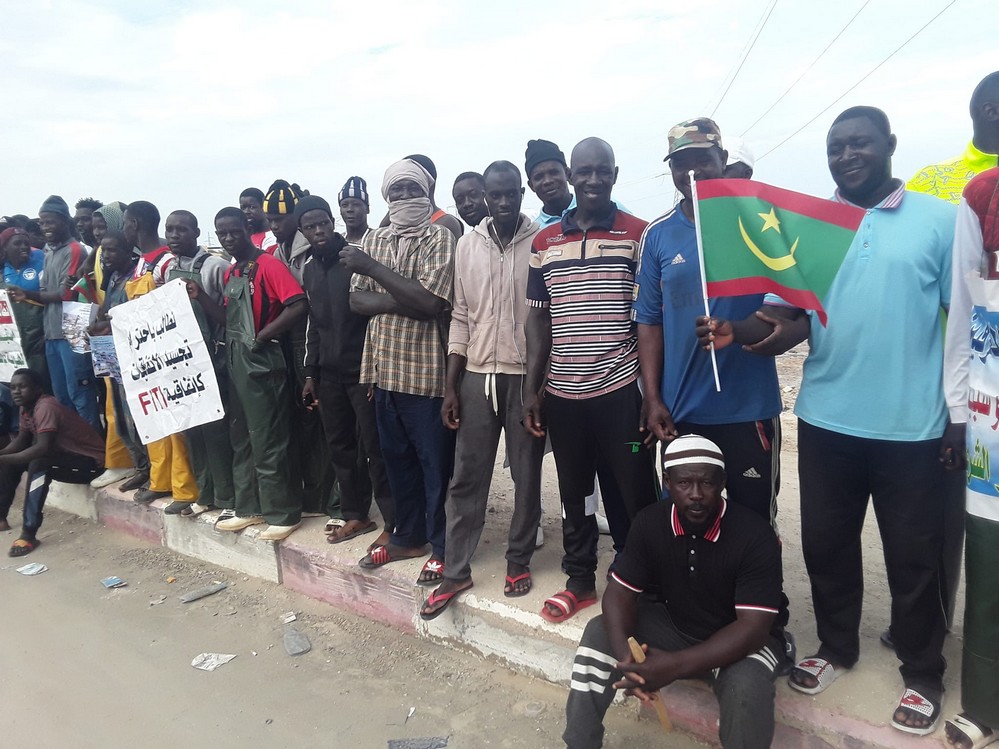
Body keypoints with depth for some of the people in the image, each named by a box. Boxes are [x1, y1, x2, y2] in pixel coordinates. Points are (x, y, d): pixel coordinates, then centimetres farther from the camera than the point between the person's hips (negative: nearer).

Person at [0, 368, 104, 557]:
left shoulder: (46, 406, -24)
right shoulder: (26, 407, 5)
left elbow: (43, 448, -32)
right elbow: (21, 441, 11)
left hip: (91, 461, -10)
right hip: (66, 455, 10)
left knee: (38, 465, -32)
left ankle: (29, 534, -29)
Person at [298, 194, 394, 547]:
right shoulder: (310, 269, 13)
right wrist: (310, 372, 14)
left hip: (362, 369, -6)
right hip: (328, 372, 6)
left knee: (374, 448, -3)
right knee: (340, 447, 11)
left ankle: (393, 523, 6)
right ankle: (356, 515, 23)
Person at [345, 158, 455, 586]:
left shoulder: (439, 238, -6)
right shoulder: (374, 241, 12)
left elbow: (430, 302, -18)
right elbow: (357, 300, 3)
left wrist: (373, 269, -16)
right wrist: (406, 299, -12)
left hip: (425, 371, -6)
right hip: (385, 368, 6)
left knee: (435, 463, 4)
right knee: (397, 458, 16)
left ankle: (442, 546, 19)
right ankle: (408, 536, 33)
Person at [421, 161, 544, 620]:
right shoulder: (467, 244, 6)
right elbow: (460, 318, 7)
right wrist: (450, 386, 4)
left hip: (526, 375, -3)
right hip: (476, 375, 3)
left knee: (526, 476, 10)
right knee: (466, 478, 7)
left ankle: (519, 560, 27)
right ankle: (456, 571, 19)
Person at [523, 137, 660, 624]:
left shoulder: (639, 235, -2)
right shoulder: (544, 242, 8)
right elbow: (539, 319, 10)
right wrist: (532, 389, 6)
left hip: (620, 391, -3)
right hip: (563, 394, 4)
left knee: (633, 495, 6)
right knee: (573, 493, 15)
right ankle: (580, 580, 31)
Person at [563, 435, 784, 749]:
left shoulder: (754, 535, -25)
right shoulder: (649, 522, -13)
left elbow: (754, 626, -28)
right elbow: (620, 591, -11)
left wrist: (676, 665, -40)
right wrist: (624, 652, -33)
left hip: (739, 639, -3)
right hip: (671, 624, 4)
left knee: (746, 688, -35)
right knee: (599, 634, -17)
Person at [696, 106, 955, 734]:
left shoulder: (939, 219, 0)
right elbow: (789, 323, 0)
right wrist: (737, 333, -21)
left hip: (912, 424, -2)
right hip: (826, 419, 3)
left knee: (912, 555, 10)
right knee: (826, 542, 14)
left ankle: (923, 675, 32)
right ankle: (836, 647, 37)